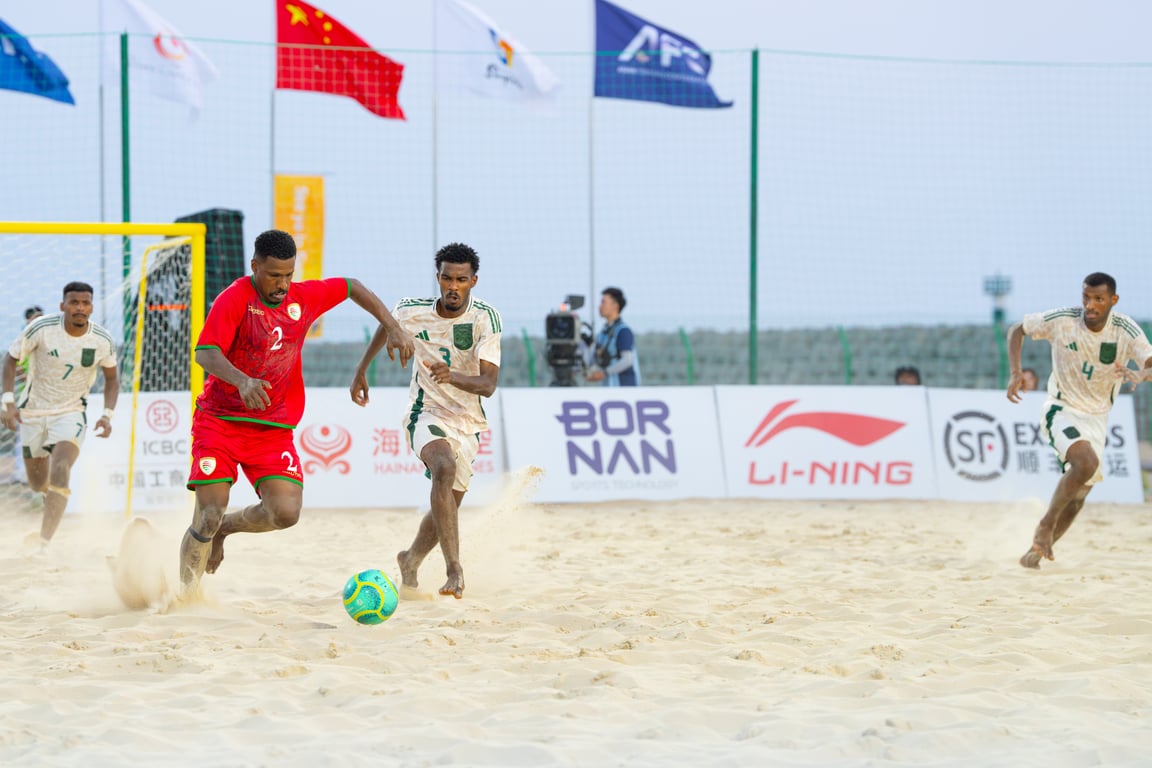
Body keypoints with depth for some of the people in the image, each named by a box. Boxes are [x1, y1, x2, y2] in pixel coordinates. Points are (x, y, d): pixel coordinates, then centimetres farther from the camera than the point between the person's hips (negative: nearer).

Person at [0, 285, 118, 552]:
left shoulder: (103, 340, -11)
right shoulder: (41, 328, -18)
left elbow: (112, 379, 6)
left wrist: (107, 415, -8)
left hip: (71, 413, -1)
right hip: (33, 411, 1)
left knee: (60, 471, -26)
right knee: (38, 484, 12)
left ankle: (43, 547, -27)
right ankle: (52, 500, 53)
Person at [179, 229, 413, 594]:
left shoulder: (304, 297, 3)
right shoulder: (235, 299, -12)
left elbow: (351, 287, 20)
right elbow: (205, 353, -23)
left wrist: (393, 328, 11)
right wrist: (242, 381, -41)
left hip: (273, 428, 4)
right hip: (219, 420, -4)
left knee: (286, 512, -15)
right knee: (208, 516, -12)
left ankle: (225, 528, 15)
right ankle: (185, 594, 9)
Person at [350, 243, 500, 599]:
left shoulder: (486, 317, -16)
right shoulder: (412, 311, -12)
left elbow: (489, 384, -23)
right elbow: (385, 328, 14)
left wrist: (453, 376, -42)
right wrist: (360, 372, 23)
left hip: (467, 421, 2)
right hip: (426, 412, -2)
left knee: (448, 504, 11)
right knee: (445, 467, -33)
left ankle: (411, 560, 43)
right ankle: (454, 570, -41)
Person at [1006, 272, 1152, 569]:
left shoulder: (1126, 331, -15)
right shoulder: (1061, 320, -17)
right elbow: (1017, 330, -2)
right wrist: (1015, 373, -15)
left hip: (1097, 418, 4)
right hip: (1061, 411, -4)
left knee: (1078, 496, 9)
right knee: (1087, 462, -31)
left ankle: (1037, 550, 29)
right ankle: (1046, 525, -14)